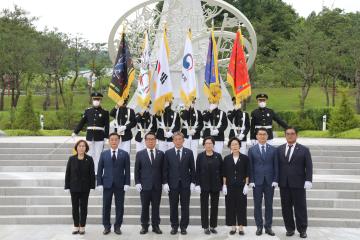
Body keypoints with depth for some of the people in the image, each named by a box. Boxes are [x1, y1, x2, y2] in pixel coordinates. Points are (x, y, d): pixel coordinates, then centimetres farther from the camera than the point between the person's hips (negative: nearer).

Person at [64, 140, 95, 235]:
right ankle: (76, 226, 16)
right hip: (74, 187, 1)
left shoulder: (89, 159, -2)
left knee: (83, 207, 7)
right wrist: (67, 186, -2)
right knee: (75, 207, 6)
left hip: (85, 188, -1)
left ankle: (82, 227, 15)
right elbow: (68, 173, 2)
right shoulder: (72, 159, 0)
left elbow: (92, 173, -1)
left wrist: (92, 186, -5)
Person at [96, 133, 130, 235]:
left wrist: (127, 183, -7)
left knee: (119, 207, 4)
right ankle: (106, 226, 16)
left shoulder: (124, 154, 2)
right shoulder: (104, 154, 6)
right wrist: (99, 183, -3)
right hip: (107, 184, 1)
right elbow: (100, 170, 5)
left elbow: (127, 170, 0)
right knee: (106, 206, 4)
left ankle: (117, 226, 15)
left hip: (120, 184, -1)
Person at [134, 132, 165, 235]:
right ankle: (144, 226, 13)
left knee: (156, 207, 5)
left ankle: (156, 226, 14)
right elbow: (137, 170, 3)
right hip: (144, 185, -1)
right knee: (145, 207, 5)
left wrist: (164, 182, 1)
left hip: (157, 185, 1)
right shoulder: (140, 154, 4)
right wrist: (137, 183, -5)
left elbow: (163, 169, 7)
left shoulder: (161, 154, 7)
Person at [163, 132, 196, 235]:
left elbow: (192, 169, 4)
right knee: (173, 207, 6)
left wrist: (192, 182, -2)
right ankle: (174, 226, 16)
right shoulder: (168, 153, 3)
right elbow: (165, 169, 2)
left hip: (185, 184, 0)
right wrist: (165, 183, -5)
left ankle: (183, 227, 14)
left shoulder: (189, 152, 3)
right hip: (172, 183, 0)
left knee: (185, 207, 4)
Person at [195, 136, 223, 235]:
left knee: (215, 206, 7)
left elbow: (221, 171, 3)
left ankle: (213, 226, 18)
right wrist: (197, 184, -8)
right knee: (204, 206, 3)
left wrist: (222, 184, 0)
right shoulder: (200, 156, 0)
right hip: (204, 185, -1)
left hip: (215, 185, 1)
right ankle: (205, 227, 12)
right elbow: (197, 171, -1)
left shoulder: (218, 156, 2)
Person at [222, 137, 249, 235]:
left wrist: (246, 185, -6)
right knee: (230, 206, 4)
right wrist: (224, 185, -1)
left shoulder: (245, 158, 0)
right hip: (230, 186, 2)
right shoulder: (227, 158, 4)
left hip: (241, 186, -1)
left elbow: (247, 173, 0)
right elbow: (224, 173, 5)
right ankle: (233, 227, 13)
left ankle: (241, 227, 10)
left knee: (241, 206, 1)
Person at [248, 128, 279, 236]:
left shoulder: (273, 149, 6)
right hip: (257, 182, -1)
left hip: (269, 182, 1)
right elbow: (250, 167, 1)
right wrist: (251, 181, -6)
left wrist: (275, 180, -3)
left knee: (269, 205, 5)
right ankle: (259, 226, 12)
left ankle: (268, 226, 13)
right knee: (257, 205, 4)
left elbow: (276, 166, 5)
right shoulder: (252, 150, 4)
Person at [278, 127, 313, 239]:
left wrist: (308, 180, -11)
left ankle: (302, 230, 13)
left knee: (300, 208, 3)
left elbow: (309, 167, -2)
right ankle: (290, 228, 17)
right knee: (286, 207, 7)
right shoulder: (279, 149, 9)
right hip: (284, 184, 2)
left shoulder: (304, 150, 2)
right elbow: (277, 165, 9)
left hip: (298, 184, -2)